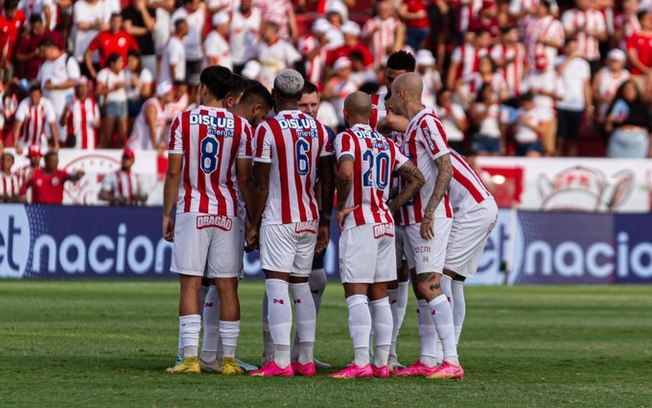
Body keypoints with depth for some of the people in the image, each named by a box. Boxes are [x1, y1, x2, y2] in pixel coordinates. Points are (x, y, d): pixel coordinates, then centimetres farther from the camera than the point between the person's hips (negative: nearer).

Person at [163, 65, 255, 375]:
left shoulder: (183, 121, -1)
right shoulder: (240, 127, 3)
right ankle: (229, 358, 4)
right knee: (227, 286, 4)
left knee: (190, 284, -2)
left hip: (192, 211, -2)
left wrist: (167, 214, 5)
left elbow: (174, 172, -2)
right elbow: (245, 179, 2)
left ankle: (190, 357, -9)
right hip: (227, 213, 2)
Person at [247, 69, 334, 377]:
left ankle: (281, 361, -12)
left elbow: (261, 185, -8)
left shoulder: (267, 129, -10)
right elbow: (327, 182, 8)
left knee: (277, 286, -6)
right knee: (301, 286, 13)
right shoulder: (319, 129, 7)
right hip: (310, 218, 6)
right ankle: (306, 360, 12)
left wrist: (254, 224, 1)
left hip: (278, 221, -6)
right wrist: (325, 224, 15)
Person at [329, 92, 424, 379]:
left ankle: (361, 363, -16)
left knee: (355, 293, -8)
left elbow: (346, 172, -24)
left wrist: (342, 206, -10)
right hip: (385, 223, 7)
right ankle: (382, 363, 9)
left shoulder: (347, 138, -6)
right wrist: (392, 207, 13)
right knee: (380, 295, 10)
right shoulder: (387, 144, 15)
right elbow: (416, 178, 13)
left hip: (359, 223, -7)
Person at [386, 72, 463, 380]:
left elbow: (446, 170, -18)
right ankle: (427, 361, 10)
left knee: (429, 285, -13)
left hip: (429, 218, -10)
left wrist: (429, 213, -21)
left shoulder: (427, 123, -12)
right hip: (411, 219, 10)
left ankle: (451, 361, -16)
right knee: (421, 288, 8)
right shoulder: (408, 126, 17)